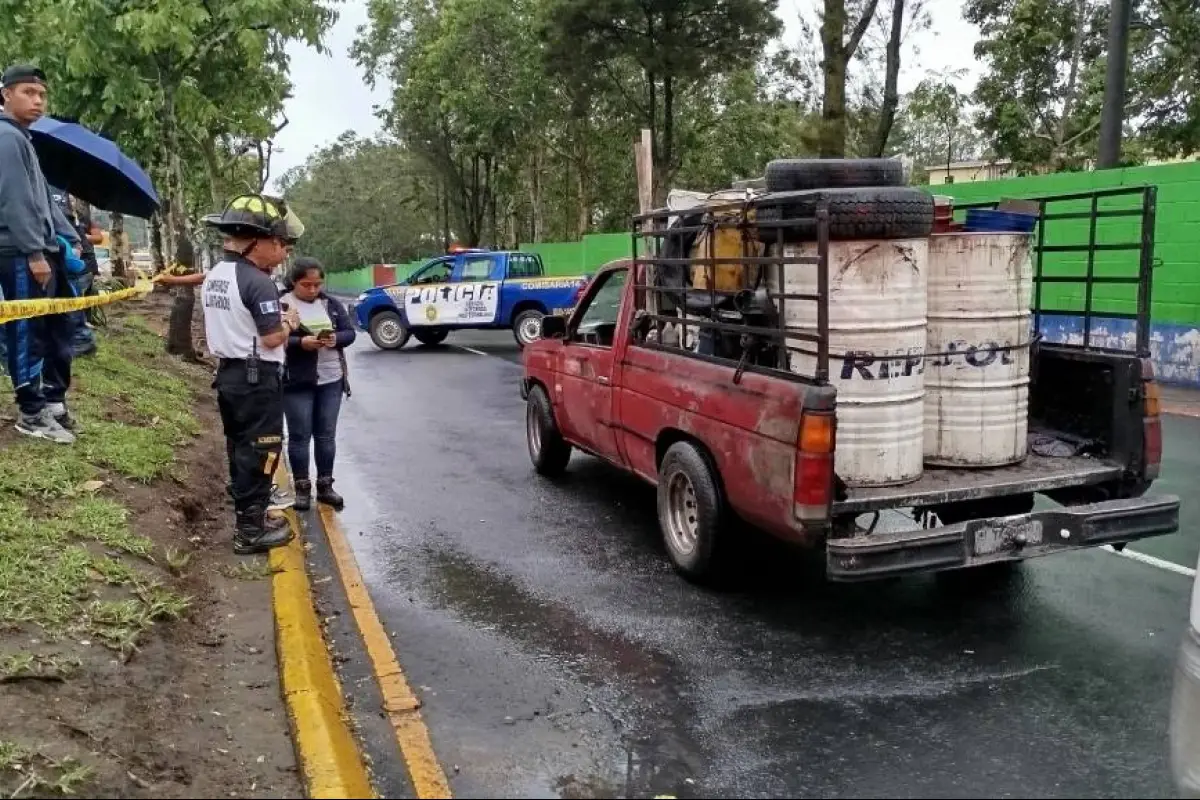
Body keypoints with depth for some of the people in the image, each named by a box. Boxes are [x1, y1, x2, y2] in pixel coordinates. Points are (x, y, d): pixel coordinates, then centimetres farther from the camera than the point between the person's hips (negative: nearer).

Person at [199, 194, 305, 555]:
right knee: (259, 451, 0)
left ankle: (250, 515, 28)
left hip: (228, 373, 9)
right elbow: (272, 339, -21)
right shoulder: (258, 282, -20)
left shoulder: (212, 277, 9)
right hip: (258, 378, -9)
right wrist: (288, 322, -1)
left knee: (240, 448, 17)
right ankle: (251, 530, 5)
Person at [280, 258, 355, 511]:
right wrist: (301, 342, -26)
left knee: (326, 435, 10)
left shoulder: (332, 304, 8)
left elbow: (350, 332, 6)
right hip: (297, 383, -4)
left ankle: (325, 485, 20)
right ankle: (302, 487, 13)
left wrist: (336, 339, -15)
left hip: (331, 380, 4)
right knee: (299, 435, 3)